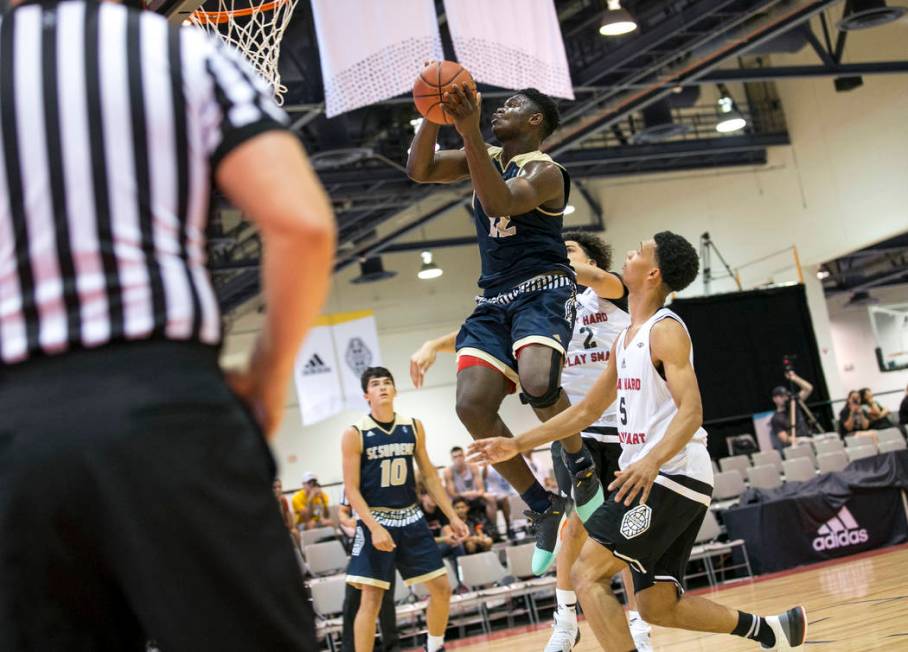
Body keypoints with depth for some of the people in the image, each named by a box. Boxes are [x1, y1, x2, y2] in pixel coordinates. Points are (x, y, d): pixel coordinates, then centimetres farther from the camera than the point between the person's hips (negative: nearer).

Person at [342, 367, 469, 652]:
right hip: (375, 521, -5)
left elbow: (429, 475, 12)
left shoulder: (413, 427, 4)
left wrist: (452, 516, 8)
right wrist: (374, 528, -22)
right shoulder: (354, 434, -9)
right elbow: (352, 489, -11)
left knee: (441, 587, 6)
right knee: (371, 599, -8)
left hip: (411, 518, 5)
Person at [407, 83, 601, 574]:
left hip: (544, 291, -6)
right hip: (494, 299, 7)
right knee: (472, 405, -15)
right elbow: (419, 171, 5)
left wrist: (469, 131, -30)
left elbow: (499, 203, -26)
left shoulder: (544, 170, -6)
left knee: (538, 381, -35)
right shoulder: (484, 158, 16)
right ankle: (544, 509, -1)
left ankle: (581, 465, -4)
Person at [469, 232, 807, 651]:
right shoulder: (625, 341, 18)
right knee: (657, 606, 11)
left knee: (588, 574, -16)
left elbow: (691, 412, -21)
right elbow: (586, 411, 25)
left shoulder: (666, 331, -10)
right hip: (647, 478, 10)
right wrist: (518, 445, 21)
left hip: (672, 476, -10)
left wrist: (652, 461, -39)